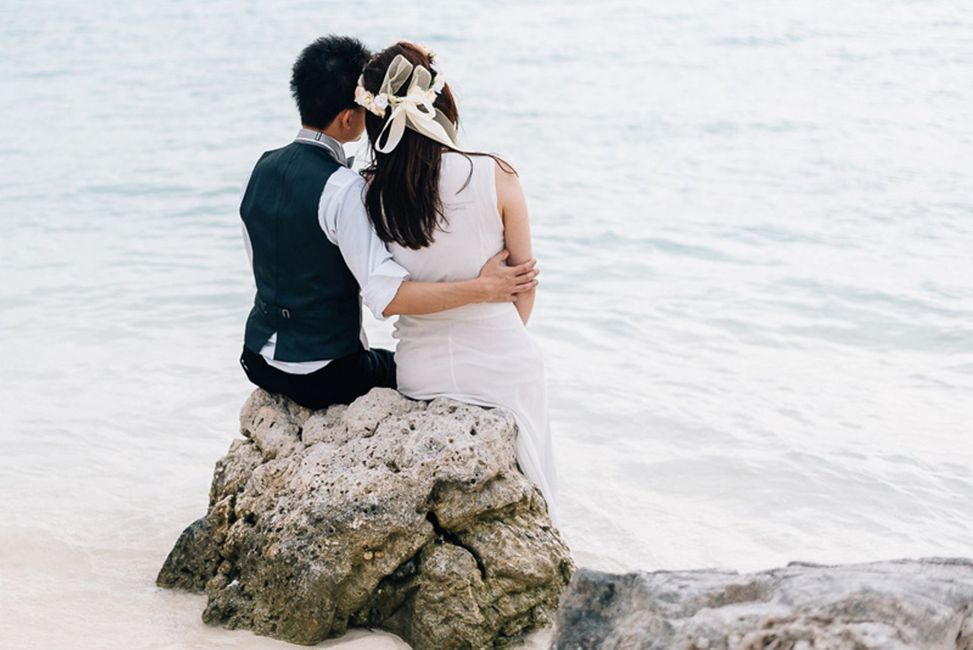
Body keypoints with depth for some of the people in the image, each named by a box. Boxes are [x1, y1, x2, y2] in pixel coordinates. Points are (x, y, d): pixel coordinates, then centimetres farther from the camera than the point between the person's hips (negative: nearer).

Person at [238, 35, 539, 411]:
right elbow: (388, 298, -31)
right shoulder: (343, 190, -25)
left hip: (259, 358, 7)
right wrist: (482, 289, -28)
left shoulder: (263, 168, -1)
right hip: (323, 376, -7)